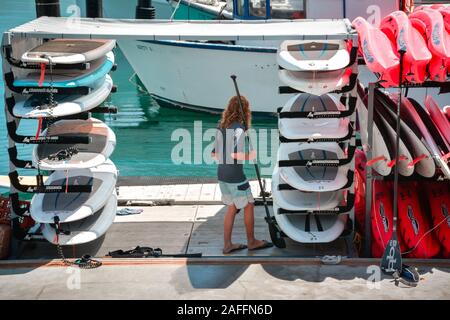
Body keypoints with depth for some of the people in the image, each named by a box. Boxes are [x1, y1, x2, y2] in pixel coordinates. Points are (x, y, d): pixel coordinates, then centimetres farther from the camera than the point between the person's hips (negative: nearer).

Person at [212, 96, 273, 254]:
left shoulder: (221, 127, 7)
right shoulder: (239, 128, -17)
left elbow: (214, 154, 10)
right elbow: (234, 154, -27)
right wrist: (250, 156, -13)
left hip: (222, 174, 8)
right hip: (235, 177, -8)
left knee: (232, 208, 16)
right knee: (248, 206, 9)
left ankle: (227, 244, 18)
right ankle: (251, 241, 21)